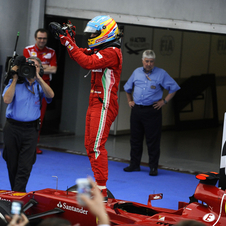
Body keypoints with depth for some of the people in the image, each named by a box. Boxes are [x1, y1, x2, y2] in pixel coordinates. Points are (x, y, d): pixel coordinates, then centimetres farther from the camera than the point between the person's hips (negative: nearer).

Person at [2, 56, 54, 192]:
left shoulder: (39, 85, 9)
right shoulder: (15, 82, 4)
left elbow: (50, 95, -11)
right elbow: (7, 99, -12)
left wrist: (38, 77, -14)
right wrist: (15, 79, -10)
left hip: (30, 129, 1)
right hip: (12, 128, -1)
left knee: (25, 166, -8)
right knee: (12, 164, 7)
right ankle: (16, 193, 22)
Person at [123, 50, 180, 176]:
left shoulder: (161, 74, -2)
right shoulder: (137, 72, 10)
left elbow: (174, 88, 1)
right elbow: (127, 87, 26)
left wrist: (165, 101, -3)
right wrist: (130, 101, 17)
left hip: (152, 111, -4)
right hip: (136, 110, 4)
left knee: (153, 141, -3)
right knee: (135, 139, 8)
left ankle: (153, 167, 3)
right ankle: (134, 165, 18)